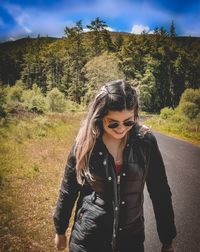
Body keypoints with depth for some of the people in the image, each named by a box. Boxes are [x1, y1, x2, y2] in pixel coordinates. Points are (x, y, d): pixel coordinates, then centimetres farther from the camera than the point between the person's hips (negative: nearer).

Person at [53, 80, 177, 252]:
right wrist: (60, 231, 9)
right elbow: (68, 190, -1)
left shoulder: (146, 141, -11)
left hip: (132, 238, 1)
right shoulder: (85, 143, -13)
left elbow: (160, 192, -3)